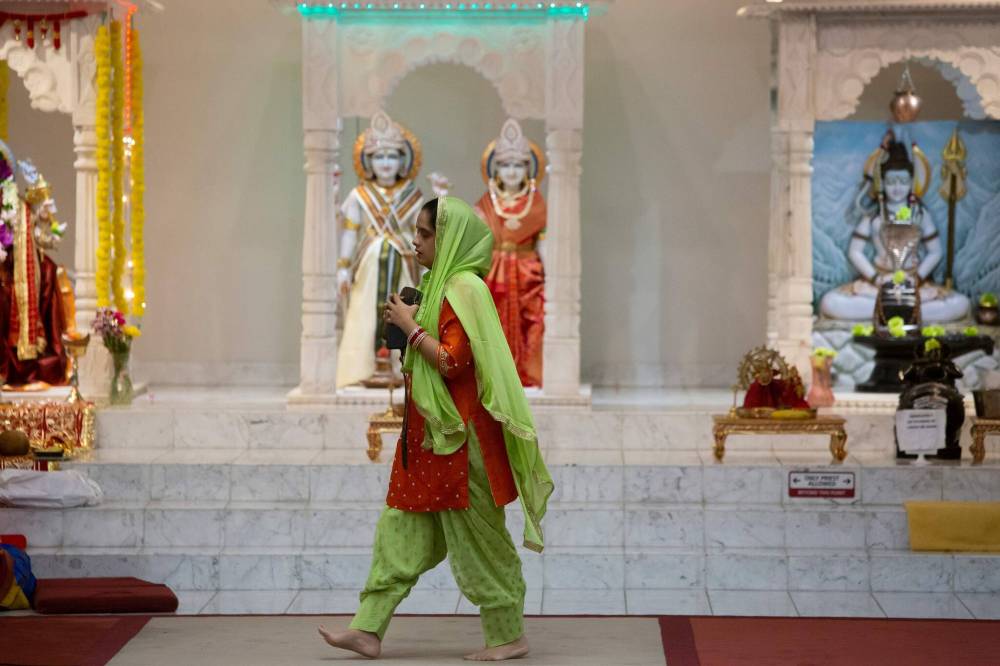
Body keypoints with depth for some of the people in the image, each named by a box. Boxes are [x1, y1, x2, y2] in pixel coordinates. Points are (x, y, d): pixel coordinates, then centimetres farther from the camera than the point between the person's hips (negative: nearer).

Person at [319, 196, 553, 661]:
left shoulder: (465, 288, -15)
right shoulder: (440, 284, 14)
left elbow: (452, 362, -22)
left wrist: (410, 326, -14)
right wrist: (407, 324, 8)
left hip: (457, 434, -10)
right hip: (428, 432, 10)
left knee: (476, 537, -1)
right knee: (402, 530, 7)